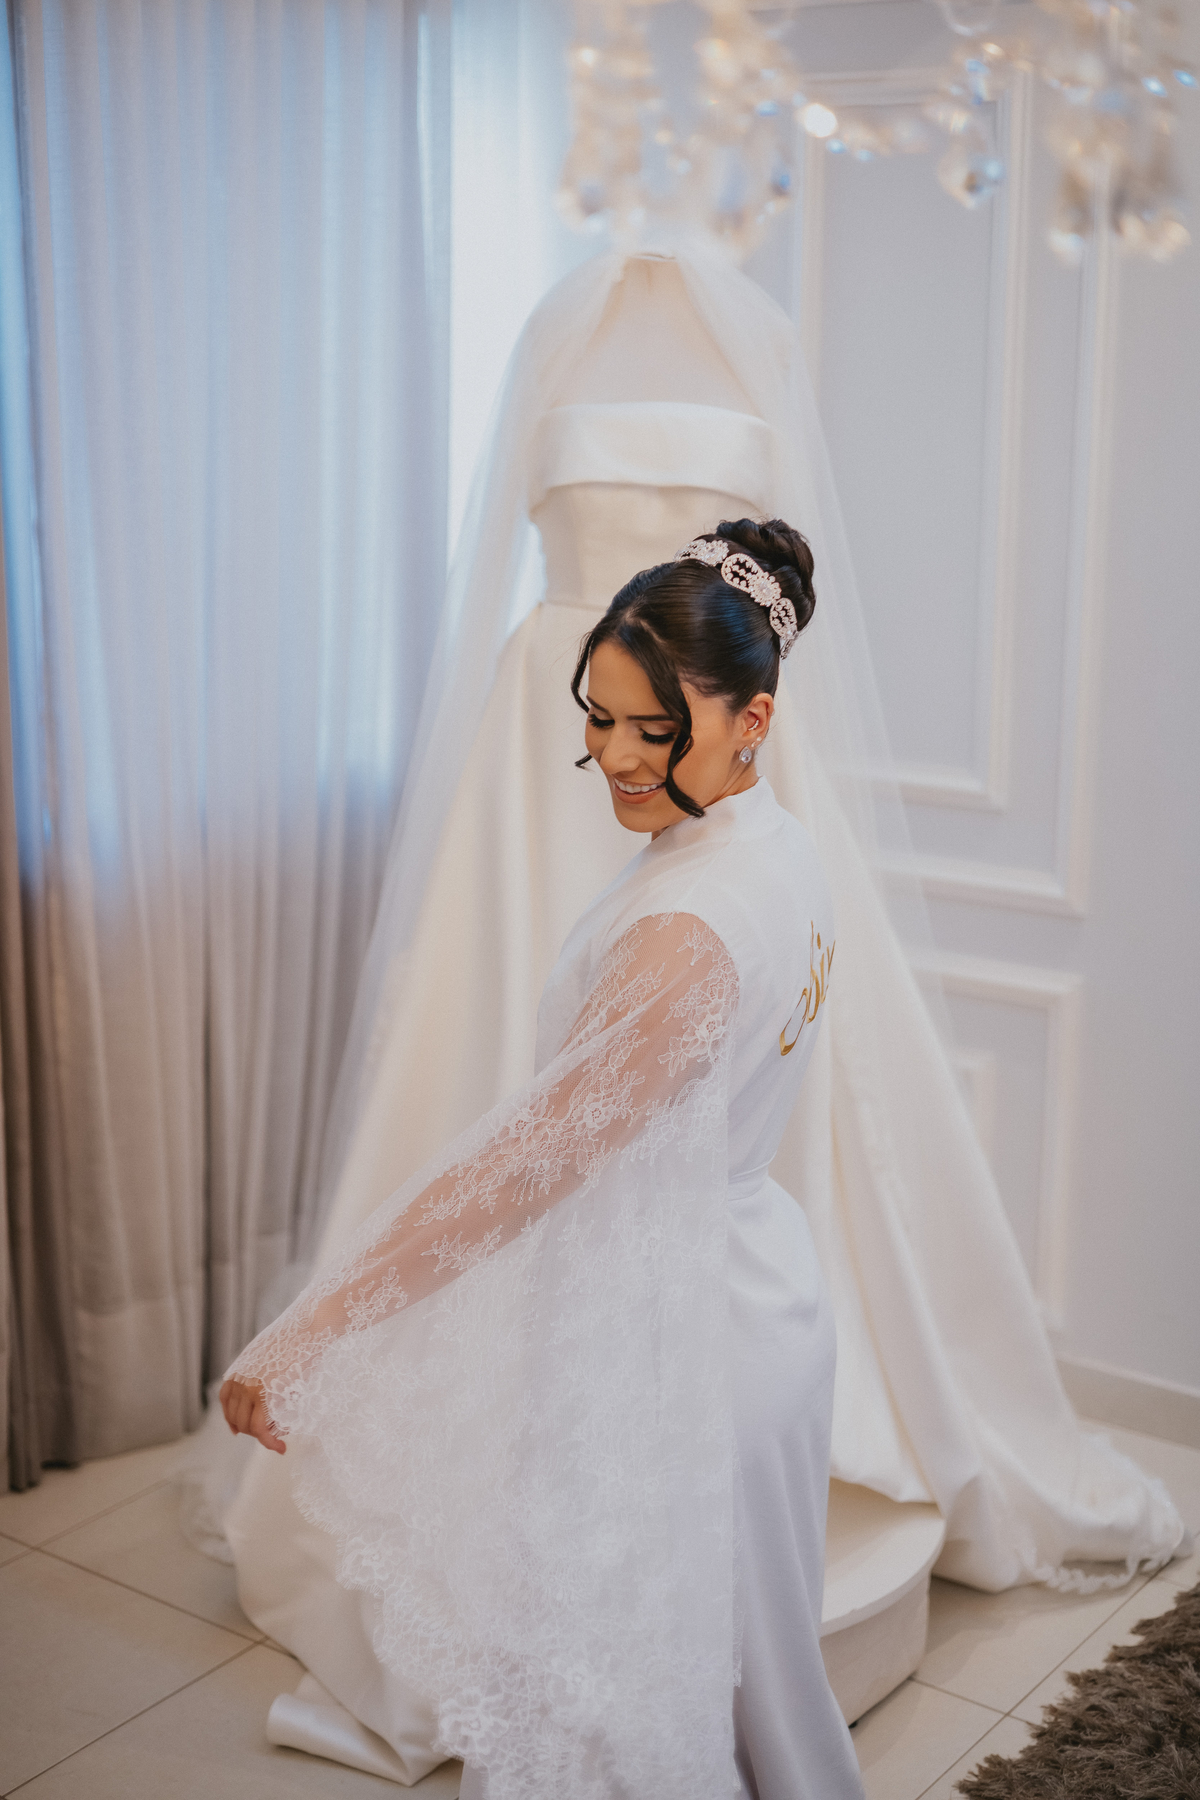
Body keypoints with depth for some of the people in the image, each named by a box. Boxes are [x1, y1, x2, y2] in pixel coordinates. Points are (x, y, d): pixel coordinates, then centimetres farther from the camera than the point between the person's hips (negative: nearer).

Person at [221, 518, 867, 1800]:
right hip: (756, 1295, 9)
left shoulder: (689, 932, -30)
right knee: (743, 1662, 28)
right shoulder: (776, 851, 0)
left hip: (667, 1342, -9)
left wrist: (300, 1342, -30)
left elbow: (523, 1168, -33)